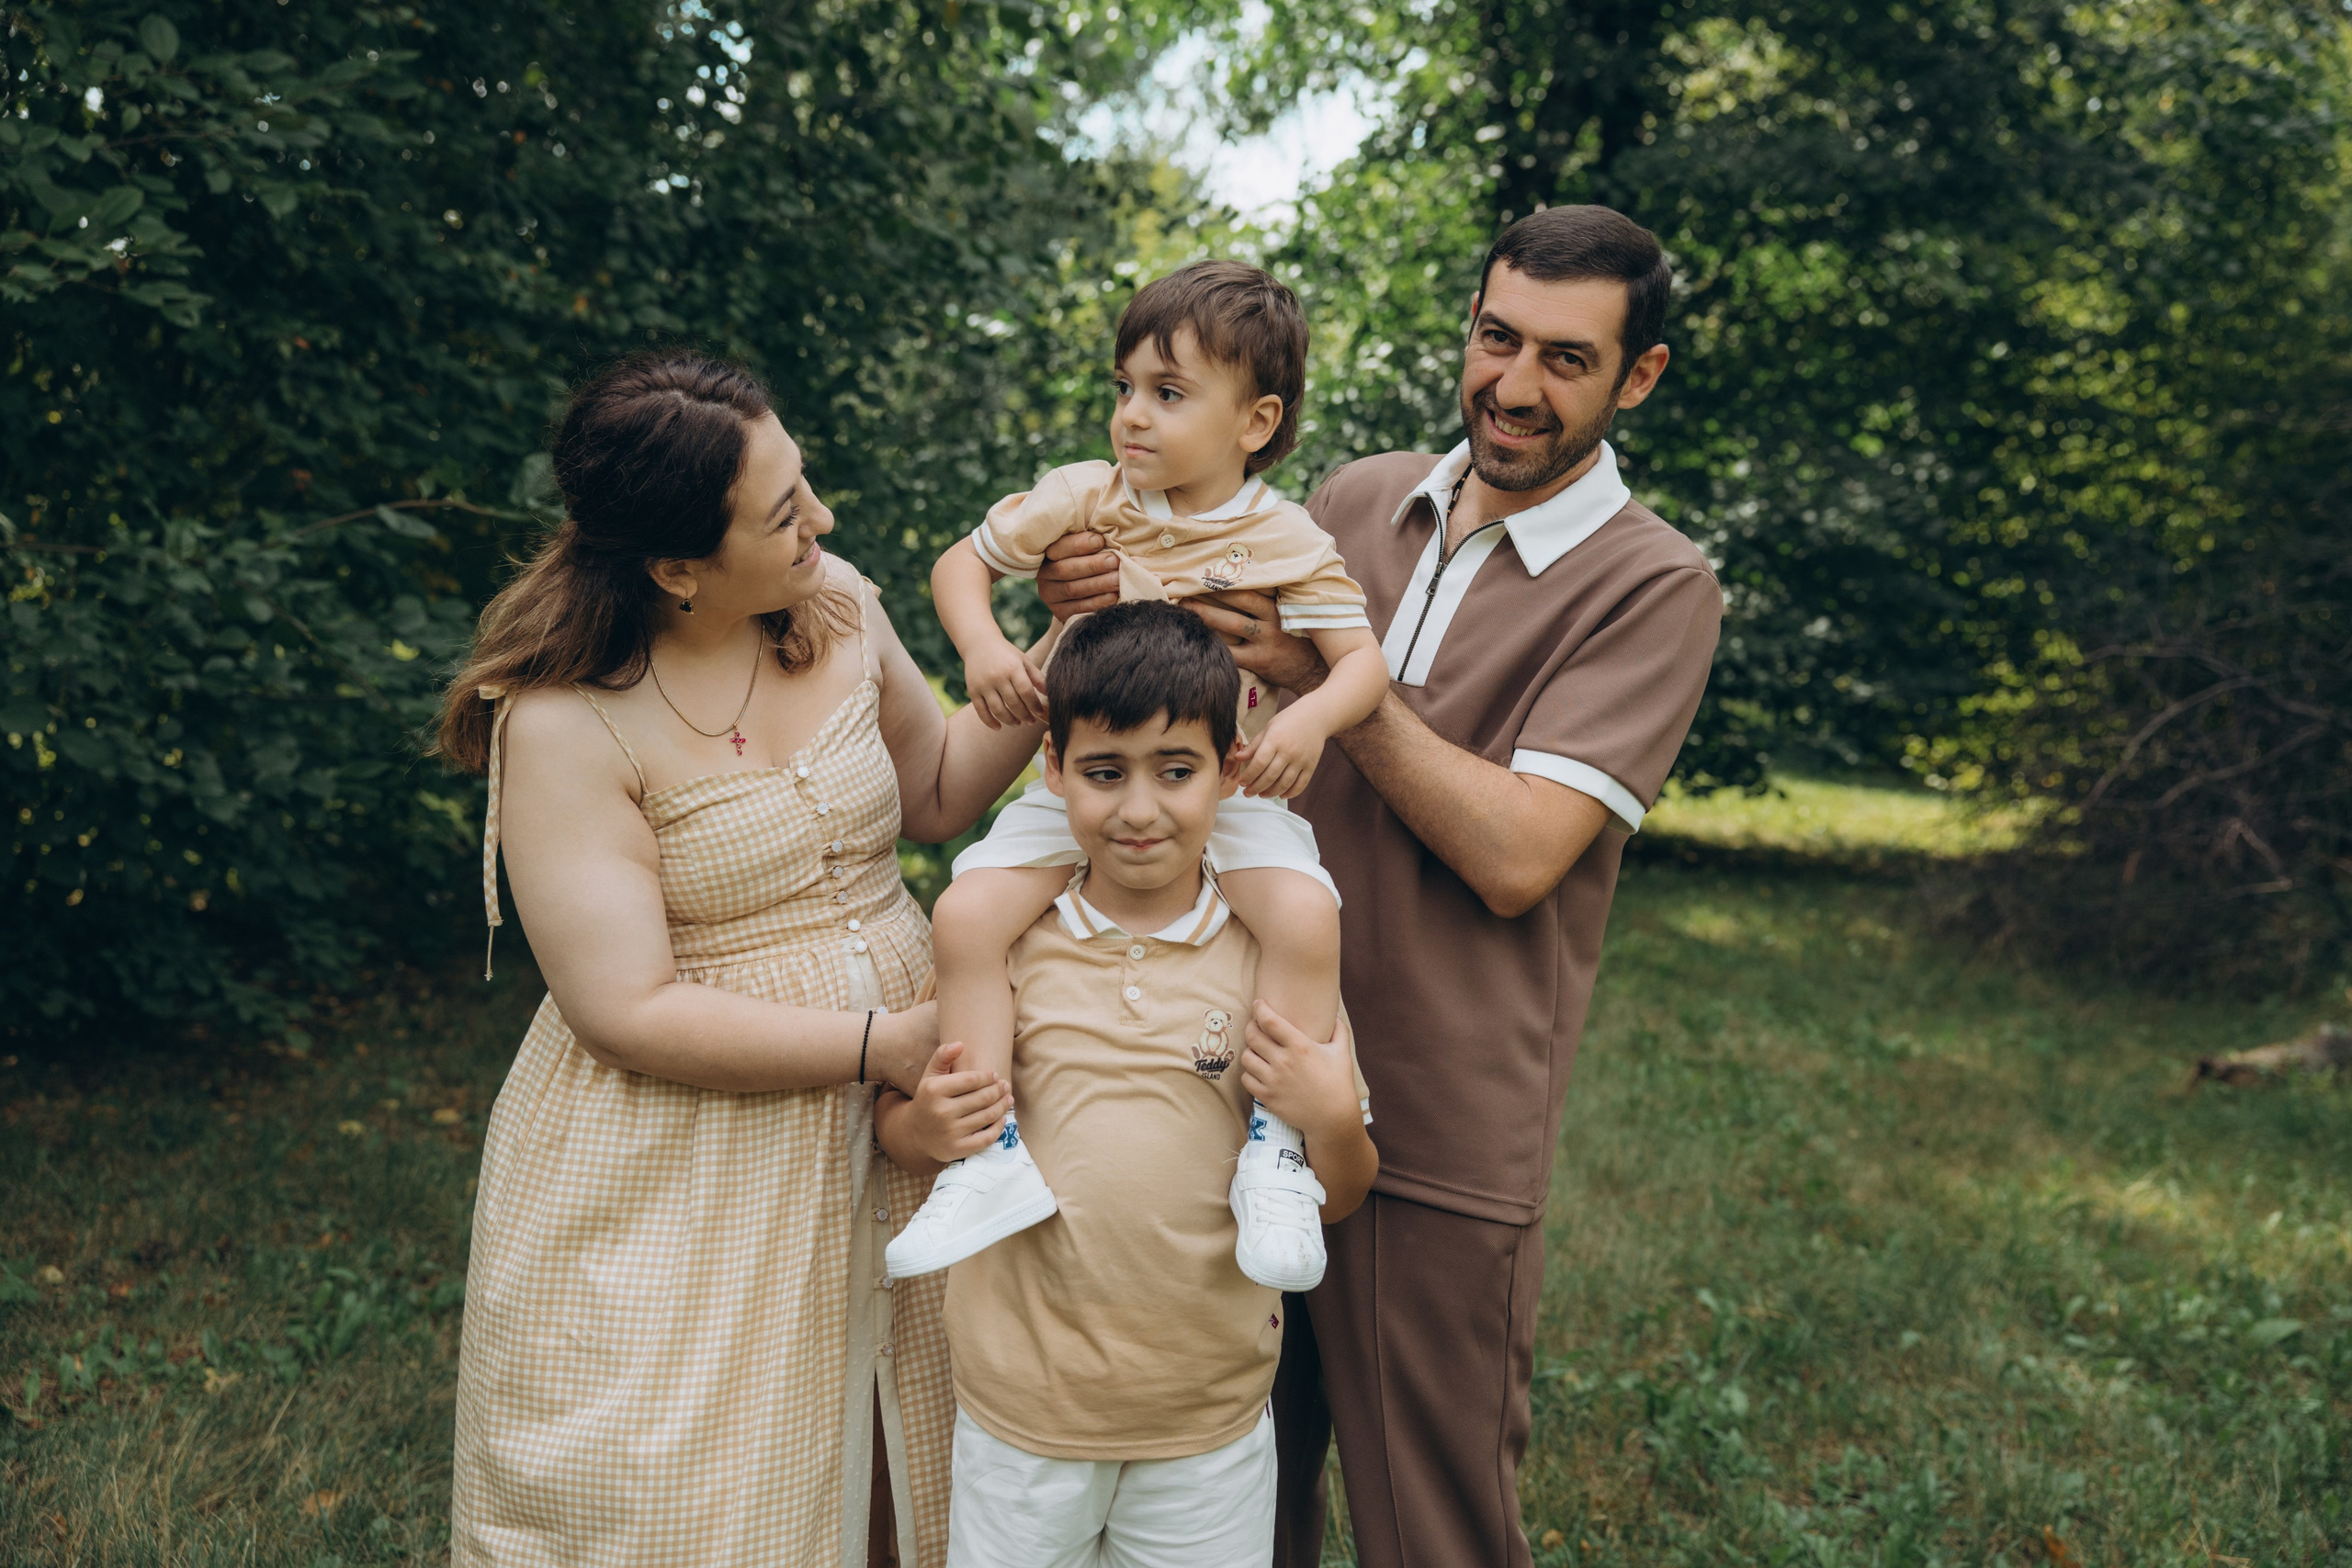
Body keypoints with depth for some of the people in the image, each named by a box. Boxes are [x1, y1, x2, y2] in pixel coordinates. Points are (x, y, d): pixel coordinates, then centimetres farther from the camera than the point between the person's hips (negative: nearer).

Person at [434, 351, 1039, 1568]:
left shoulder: (835, 606, -1)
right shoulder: (564, 725, -18)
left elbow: (934, 794, 14)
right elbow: (633, 1013, -21)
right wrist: (883, 1043, -23)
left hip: (885, 1144, 6)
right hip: (677, 1181, -5)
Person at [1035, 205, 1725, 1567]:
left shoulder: (1654, 585, -8)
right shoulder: (1362, 499, 6)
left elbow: (1514, 855, -17)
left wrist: (1337, 673, -18)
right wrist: (1103, 608, -11)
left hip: (1441, 1143, -4)